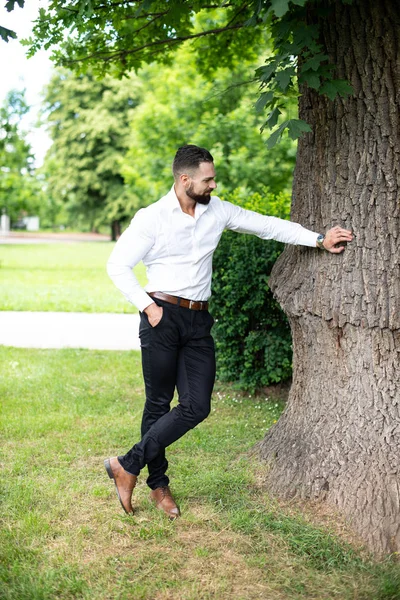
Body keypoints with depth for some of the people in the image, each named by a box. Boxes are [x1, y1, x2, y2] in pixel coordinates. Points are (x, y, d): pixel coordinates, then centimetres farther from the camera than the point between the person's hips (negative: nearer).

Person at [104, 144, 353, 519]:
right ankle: (158, 484, 18)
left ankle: (128, 466, 7)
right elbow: (117, 265, -5)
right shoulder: (152, 218, -6)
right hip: (162, 317, -5)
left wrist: (319, 240, 7)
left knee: (197, 406, -4)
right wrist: (146, 307, -11)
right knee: (159, 403, 2)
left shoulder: (217, 211, 7)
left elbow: (267, 225, 10)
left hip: (198, 321, 5)